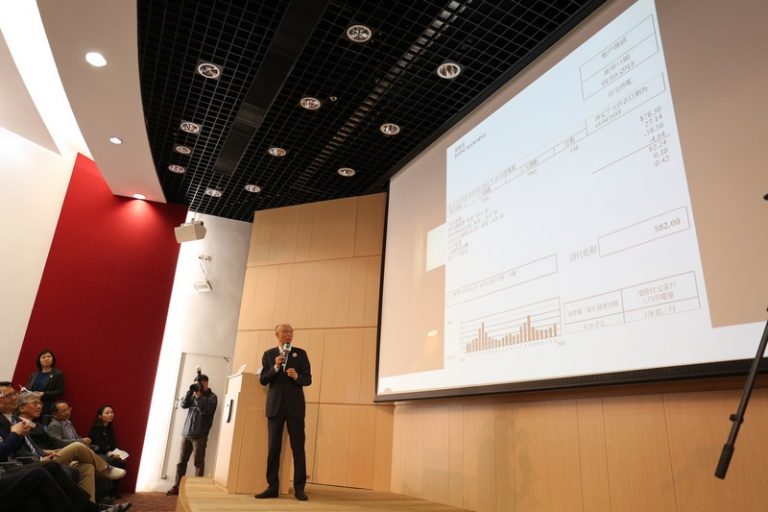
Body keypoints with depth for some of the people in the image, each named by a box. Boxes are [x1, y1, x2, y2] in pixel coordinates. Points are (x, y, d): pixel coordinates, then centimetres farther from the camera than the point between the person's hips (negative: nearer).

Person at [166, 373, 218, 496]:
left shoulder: (212, 397, -1)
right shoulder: (194, 395, 16)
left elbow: (206, 410, -15)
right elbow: (183, 405, 4)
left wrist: (198, 396, -16)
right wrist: (190, 391, -7)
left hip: (200, 435, -5)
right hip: (186, 433, 5)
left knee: (199, 462, -2)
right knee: (181, 461, 7)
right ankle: (177, 486, 15)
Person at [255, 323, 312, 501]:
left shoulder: (300, 353, 6)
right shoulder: (268, 354, 8)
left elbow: (308, 379, 2)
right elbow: (263, 380, 1)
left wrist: (296, 376, -18)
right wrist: (275, 367, -14)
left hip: (295, 405, -1)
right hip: (275, 405, 1)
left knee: (298, 447, -1)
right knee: (273, 447, 4)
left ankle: (299, 488, 5)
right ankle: (272, 487, 13)